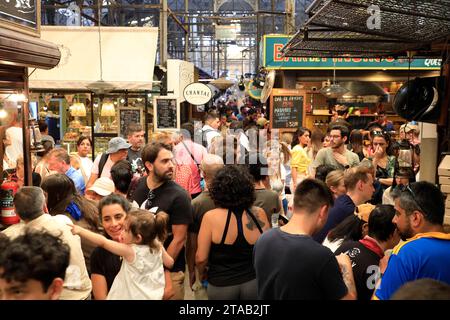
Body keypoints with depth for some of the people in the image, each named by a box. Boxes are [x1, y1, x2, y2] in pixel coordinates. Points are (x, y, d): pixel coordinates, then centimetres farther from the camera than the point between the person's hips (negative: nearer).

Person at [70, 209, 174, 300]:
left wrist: (80, 230, -15)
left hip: (136, 297, -6)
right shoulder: (158, 246, -12)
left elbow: (103, 242, -21)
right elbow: (170, 263, 4)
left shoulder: (130, 251, -25)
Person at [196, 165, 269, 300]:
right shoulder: (259, 214, -11)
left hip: (221, 285, -1)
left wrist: (202, 273, 6)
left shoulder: (211, 217, -18)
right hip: (254, 282, 2)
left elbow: (201, 258, -14)